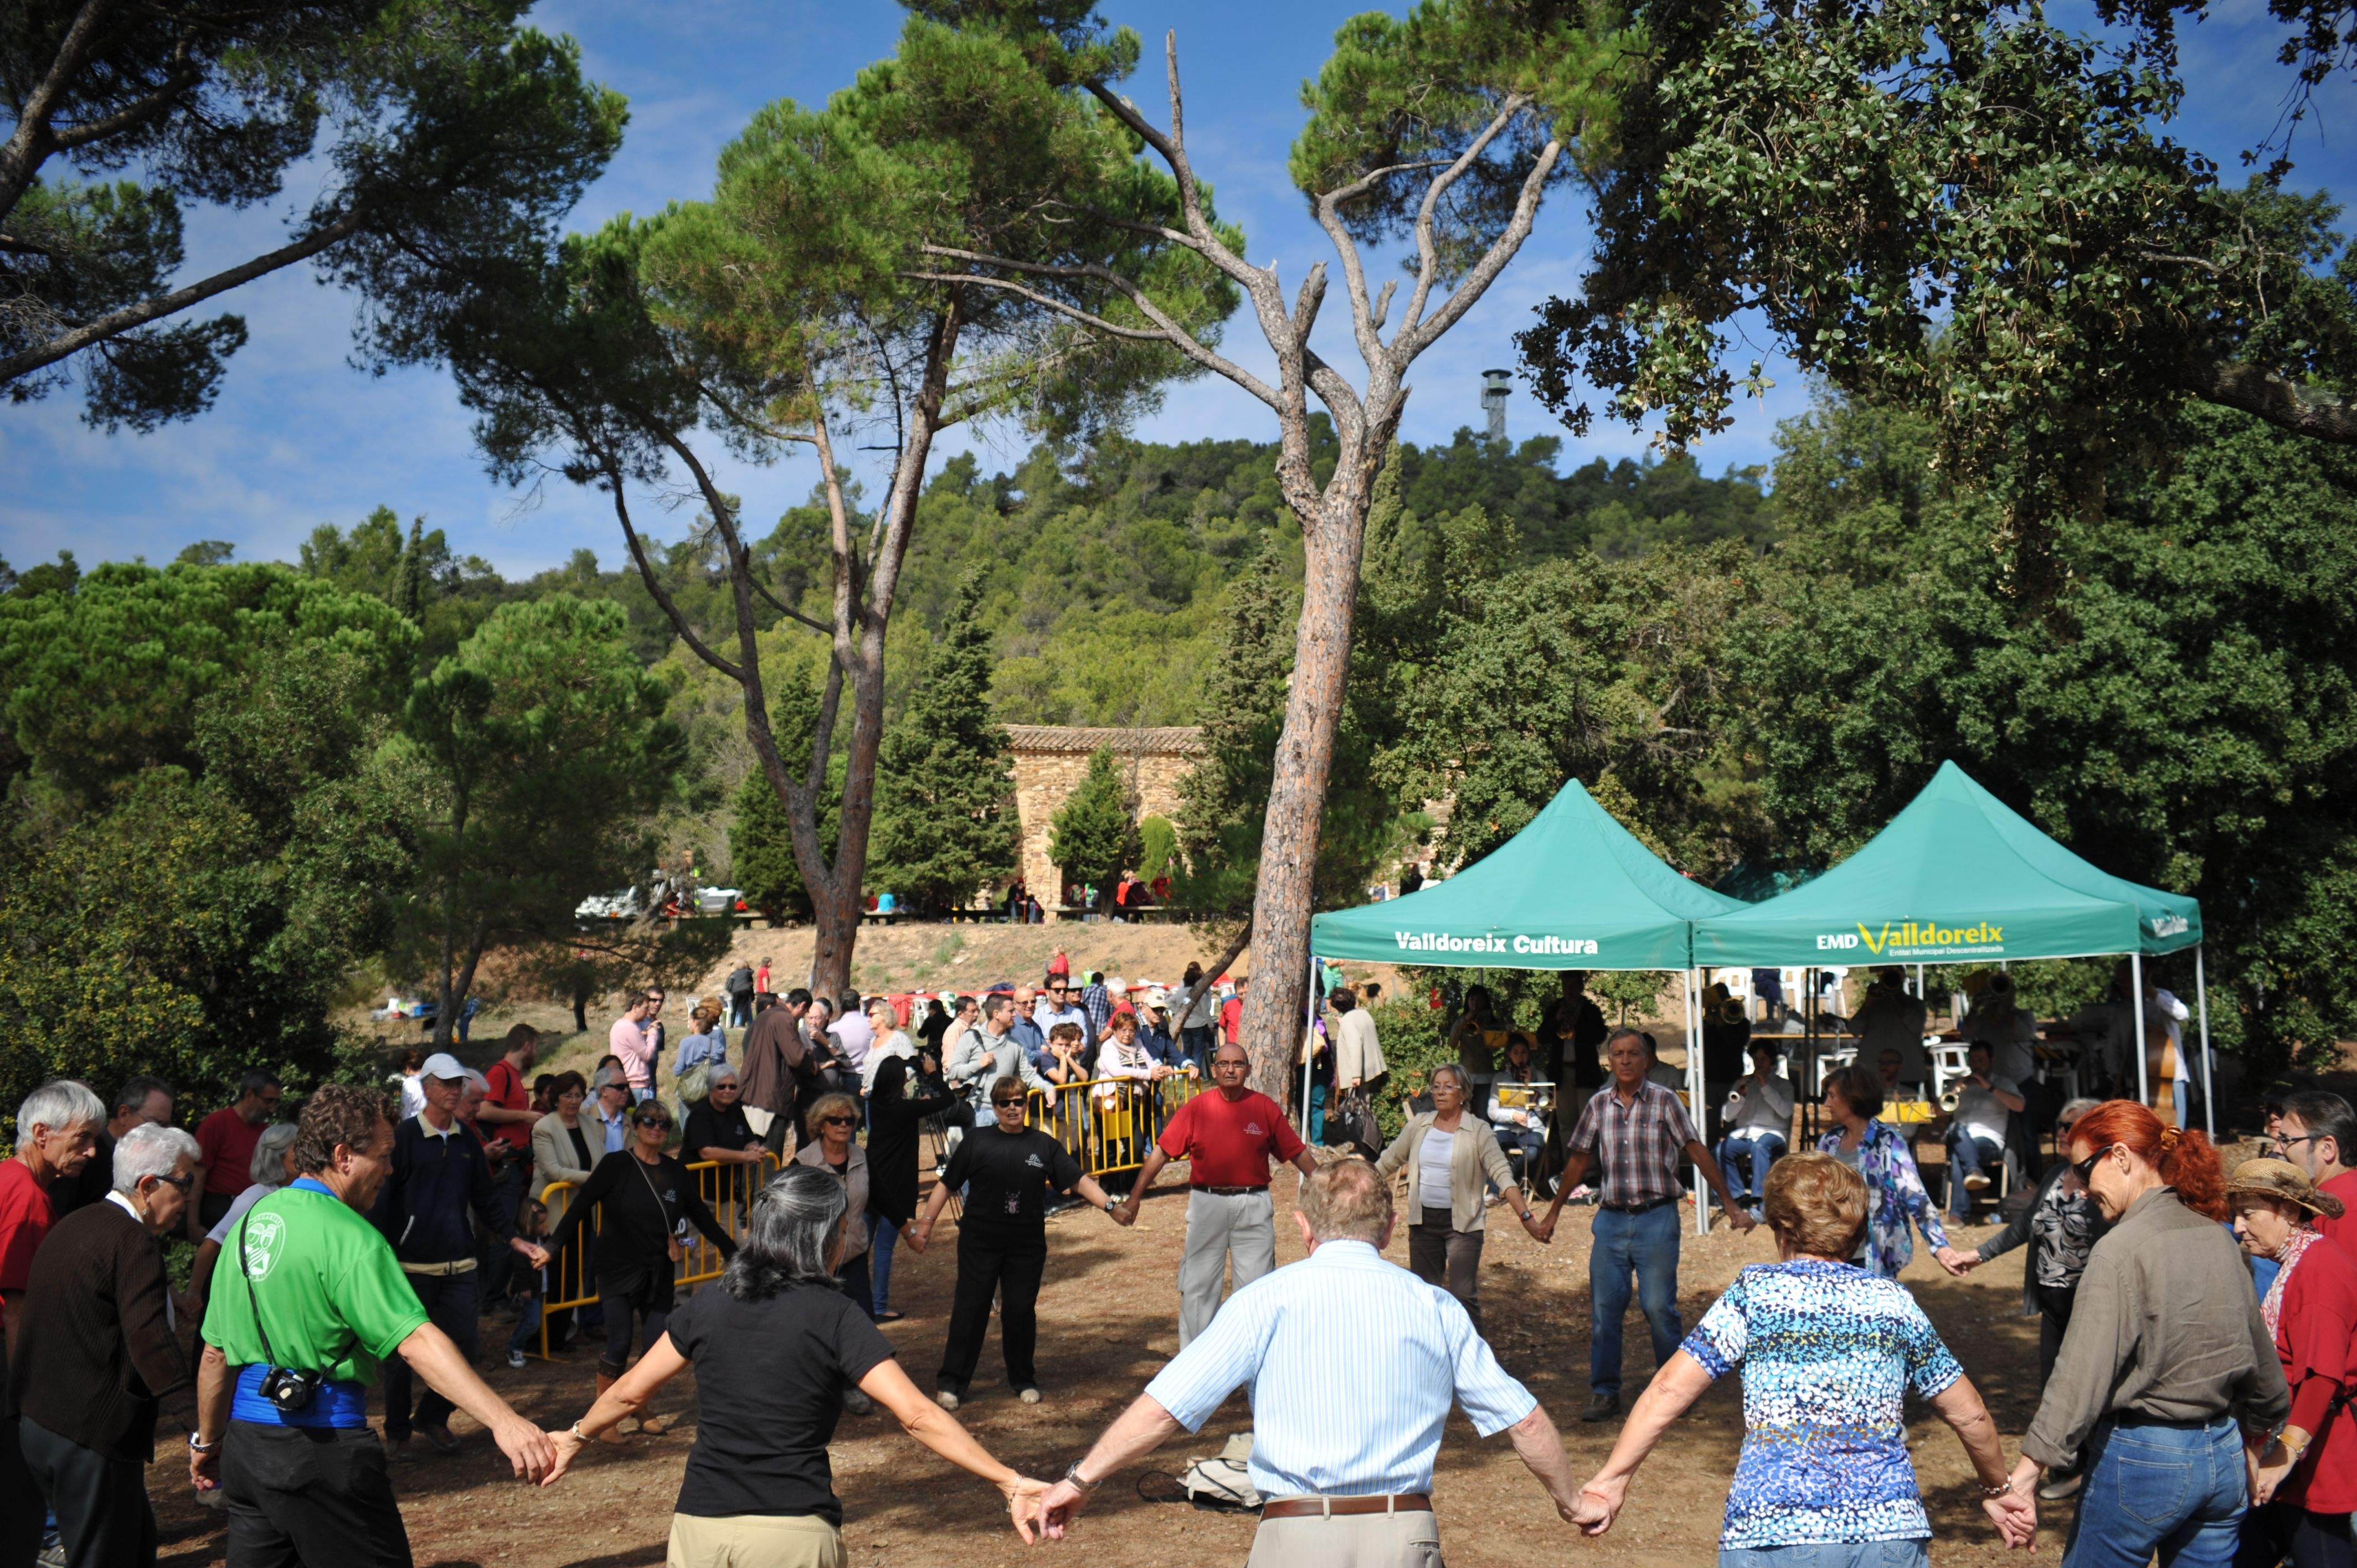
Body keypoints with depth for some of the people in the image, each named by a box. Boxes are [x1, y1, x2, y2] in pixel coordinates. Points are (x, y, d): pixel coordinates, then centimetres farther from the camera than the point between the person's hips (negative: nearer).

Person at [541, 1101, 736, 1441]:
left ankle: (640, 1416, 19)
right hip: (618, 1272, -4)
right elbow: (580, 1206, -9)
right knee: (619, 1348, -9)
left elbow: (701, 1215, 16)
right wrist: (553, 1245, -19)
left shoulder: (676, 1171, 7)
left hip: (659, 1274, 4)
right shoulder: (616, 1166, -5)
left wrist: (732, 1250, 19)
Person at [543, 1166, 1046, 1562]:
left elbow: (630, 1392, 15)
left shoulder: (708, 1305, 4)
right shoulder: (832, 1316, -8)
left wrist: (577, 1436, 35)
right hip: (794, 1532, -3)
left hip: (699, 1523, 3)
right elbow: (918, 1416, -16)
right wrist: (1010, 1482, -16)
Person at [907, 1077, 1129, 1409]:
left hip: (1028, 1244, 1)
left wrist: (1110, 1206, -8)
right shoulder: (976, 1142, 2)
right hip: (979, 1241, -1)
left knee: (1021, 1310, 4)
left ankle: (1023, 1380, 21)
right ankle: (951, 1382, 10)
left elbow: (1079, 1180, 3)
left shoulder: (1044, 1145, 6)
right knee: (970, 1309, 0)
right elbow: (947, 1185, 6)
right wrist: (925, 1223, 1)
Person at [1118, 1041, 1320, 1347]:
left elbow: (1297, 1153, 7)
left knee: (1256, 1284, 5)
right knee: (1198, 1284, 3)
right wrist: (1135, 1197, -4)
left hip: (1254, 1206, 0)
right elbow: (1161, 1152, -1)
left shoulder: (1266, 1108, 2)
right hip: (1207, 1204, 0)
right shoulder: (1196, 1109, -1)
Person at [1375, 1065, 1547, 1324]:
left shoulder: (1478, 1131, -6)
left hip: (1462, 1223, -4)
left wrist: (1526, 1215, -23)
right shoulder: (1419, 1124, 6)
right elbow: (1389, 1161, 16)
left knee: (1464, 1295, -12)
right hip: (1423, 1220, 4)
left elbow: (1502, 1175, -13)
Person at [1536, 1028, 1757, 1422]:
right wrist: (1552, 1214, 18)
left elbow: (1698, 1152, -3)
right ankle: (1604, 1393, 14)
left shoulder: (1664, 1101, -1)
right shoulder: (1599, 1105, 8)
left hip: (1656, 1218, -3)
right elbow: (1578, 1160, 15)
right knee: (1603, 1308, 3)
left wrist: (1731, 1205, -7)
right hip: (1611, 1218, 3)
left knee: (1658, 1307, -5)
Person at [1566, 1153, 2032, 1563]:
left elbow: (1671, 1388, -4)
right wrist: (1999, 1489, 37)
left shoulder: (1756, 1291, 5)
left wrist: (1609, 1483, -1)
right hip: (1890, 1533, 2)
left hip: (1770, 1534, -2)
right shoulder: (1895, 1302, 12)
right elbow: (1969, 1415, 20)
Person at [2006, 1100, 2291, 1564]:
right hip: (2224, 1457, 7)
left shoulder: (2123, 1248, -17)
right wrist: (2260, 1426, 34)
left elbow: (2083, 1371, -22)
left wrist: (2028, 1468, -22)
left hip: (2142, 1457, -7)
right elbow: (2260, 1352, 16)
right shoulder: (2216, 1236, 5)